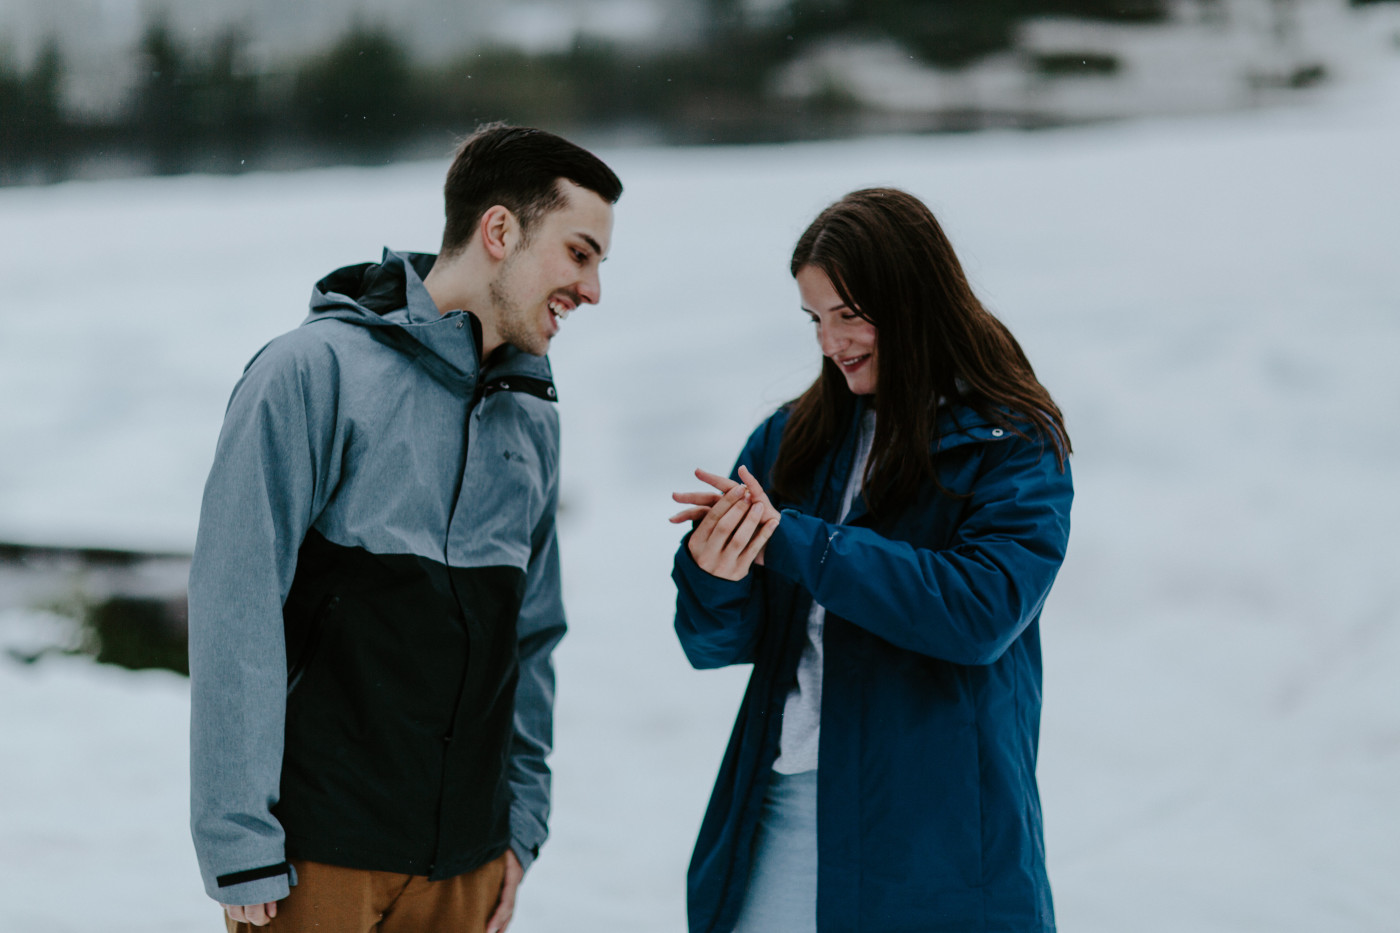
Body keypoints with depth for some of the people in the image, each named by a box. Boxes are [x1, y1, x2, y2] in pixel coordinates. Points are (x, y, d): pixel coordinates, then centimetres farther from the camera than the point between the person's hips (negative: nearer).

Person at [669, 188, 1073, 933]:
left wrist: (792, 539, -18)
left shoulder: (1014, 447, -3)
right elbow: (717, 642, 8)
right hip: (779, 814, 4)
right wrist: (713, 574, -16)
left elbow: (981, 610, -20)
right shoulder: (792, 438, 9)